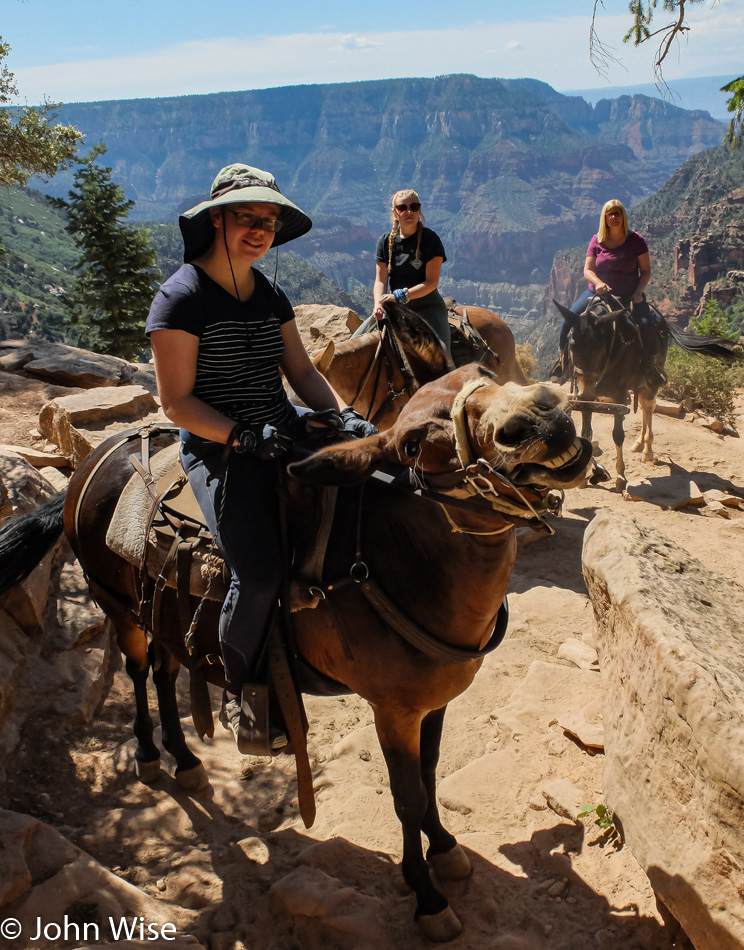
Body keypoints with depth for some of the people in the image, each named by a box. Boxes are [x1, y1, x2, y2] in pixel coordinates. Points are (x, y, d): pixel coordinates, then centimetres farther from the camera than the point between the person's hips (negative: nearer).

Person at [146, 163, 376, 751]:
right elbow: (176, 402, -11)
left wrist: (344, 414, -6)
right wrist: (243, 434, -23)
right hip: (217, 448, -7)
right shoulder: (181, 297, -7)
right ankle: (240, 693, 2)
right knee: (260, 571, -24)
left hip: (281, 432, 7)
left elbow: (303, 373, 12)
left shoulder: (270, 293, 14)